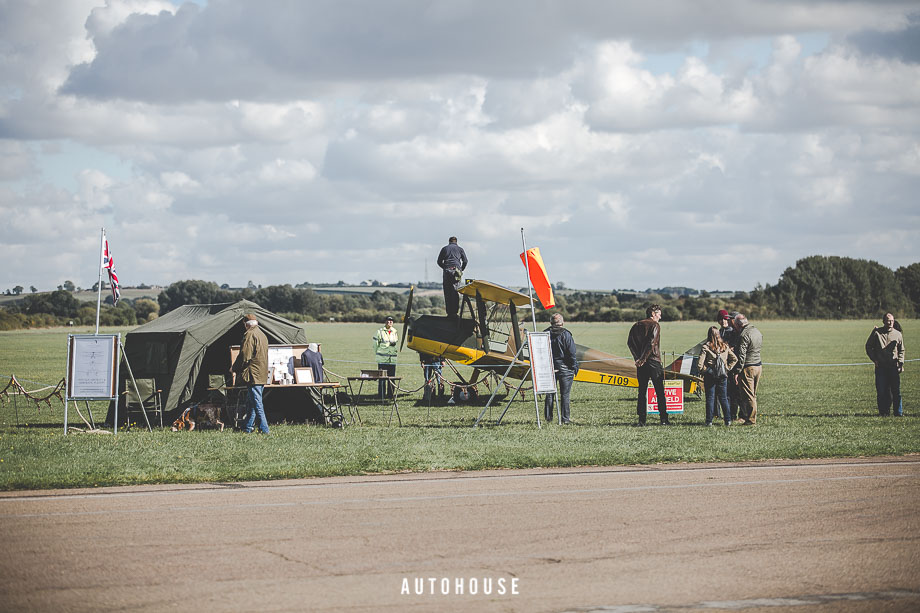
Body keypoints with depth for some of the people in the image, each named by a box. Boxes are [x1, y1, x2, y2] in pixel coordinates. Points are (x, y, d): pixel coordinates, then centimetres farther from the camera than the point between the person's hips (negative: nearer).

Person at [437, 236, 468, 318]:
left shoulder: (444, 248, 17)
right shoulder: (459, 249, 15)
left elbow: (439, 262, 15)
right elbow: (465, 261, 10)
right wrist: (461, 270, 24)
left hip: (447, 271, 1)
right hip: (456, 270, -1)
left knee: (447, 293, 1)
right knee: (455, 292, -4)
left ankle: (449, 312, -5)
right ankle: (454, 312, -13)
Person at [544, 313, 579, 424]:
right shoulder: (565, 335, -10)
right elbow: (572, 354, -10)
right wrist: (575, 367, 1)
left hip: (548, 368, 3)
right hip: (564, 368, -3)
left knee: (549, 394, 11)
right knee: (565, 394, 1)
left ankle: (548, 417, 13)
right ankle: (565, 418, 0)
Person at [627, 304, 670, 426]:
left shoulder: (636, 325, 12)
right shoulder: (654, 325, -5)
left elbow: (630, 342, 3)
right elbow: (651, 343, -16)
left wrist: (638, 358, -1)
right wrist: (643, 359, -14)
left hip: (641, 363, 5)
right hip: (653, 361, -5)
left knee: (642, 391, 8)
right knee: (659, 391, 0)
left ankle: (642, 419, 2)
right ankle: (663, 418, -2)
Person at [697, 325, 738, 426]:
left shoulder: (706, 347, -10)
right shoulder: (725, 346, 2)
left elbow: (700, 364, -15)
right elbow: (734, 359, 7)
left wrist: (703, 371, 0)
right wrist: (727, 368, 11)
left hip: (710, 375, -3)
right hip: (723, 376, 3)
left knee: (710, 398, 3)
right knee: (723, 398, 11)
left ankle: (709, 421, 3)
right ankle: (728, 420, 10)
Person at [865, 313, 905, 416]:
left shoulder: (898, 334, 8)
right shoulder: (876, 332, 3)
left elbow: (901, 350, 17)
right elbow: (868, 346, 10)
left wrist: (901, 362, 4)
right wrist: (874, 359, 0)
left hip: (894, 366, 1)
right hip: (880, 366, -1)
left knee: (896, 390, -2)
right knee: (881, 391, -2)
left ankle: (898, 412, 5)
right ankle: (884, 412, 5)